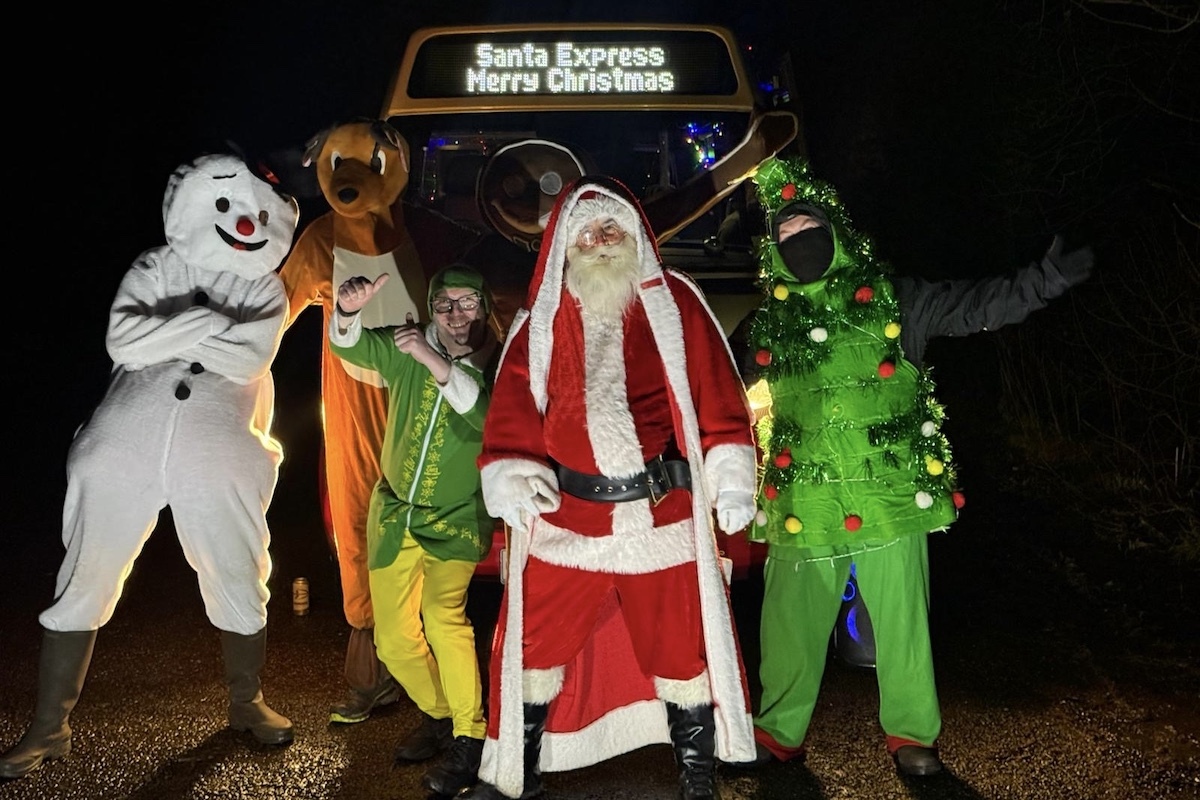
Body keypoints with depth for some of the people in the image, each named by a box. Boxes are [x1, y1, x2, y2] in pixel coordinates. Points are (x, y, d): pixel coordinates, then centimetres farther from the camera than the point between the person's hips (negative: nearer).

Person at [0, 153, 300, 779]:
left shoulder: (265, 289, 7)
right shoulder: (155, 269, 6)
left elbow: (249, 359, -11)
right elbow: (124, 341, -11)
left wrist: (164, 334, -9)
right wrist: (206, 320, -15)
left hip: (219, 462, 1)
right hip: (126, 449, 0)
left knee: (241, 587, 9)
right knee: (82, 589, 4)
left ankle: (245, 702, 32)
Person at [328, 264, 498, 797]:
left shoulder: (495, 364, -14)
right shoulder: (407, 348, -6)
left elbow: (490, 419, -32)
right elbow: (350, 347, -16)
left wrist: (436, 362, -40)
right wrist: (347, 313, -38)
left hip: (458, 517, -4)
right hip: (395, 511, 4)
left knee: (442, 614, -26)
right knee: (393, 638, 11)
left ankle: (469, 738, -10)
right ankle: (438, 715, 35)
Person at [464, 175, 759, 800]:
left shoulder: (674, 301, 5)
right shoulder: (541, 318, 9)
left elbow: (717, 393, 0)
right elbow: (514, 405, 3)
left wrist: (731, 481, -7)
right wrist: (510, 479, -12)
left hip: (665, 514, -1)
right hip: (564, 516, 2)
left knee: (681, 648, 10)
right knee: (533, 645, 9)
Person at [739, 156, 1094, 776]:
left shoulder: (890, 300, 3)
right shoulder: (767, 325, 8)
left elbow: (975, 306, -4)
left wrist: (1046, 280, -18)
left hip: (889, 494, -1)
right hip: (803, 505, 2)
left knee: (901, 619, 10)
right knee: (791, 625, 11)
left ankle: (911, 733, 32)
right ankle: (779, 733, 31)